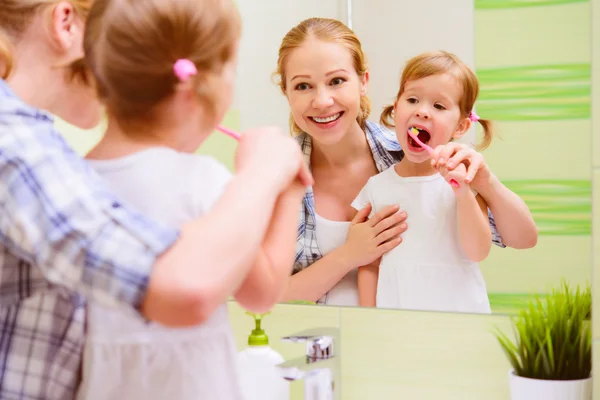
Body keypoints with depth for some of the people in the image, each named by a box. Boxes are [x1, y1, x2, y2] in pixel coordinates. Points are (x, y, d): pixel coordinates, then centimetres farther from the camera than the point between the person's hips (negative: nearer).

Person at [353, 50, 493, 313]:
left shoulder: (464, 179, 2)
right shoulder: (375, 186, 5)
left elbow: (478, 252, -6)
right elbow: (368, 266, 8)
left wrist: (463, 193, -17)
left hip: (460, 314, -3)